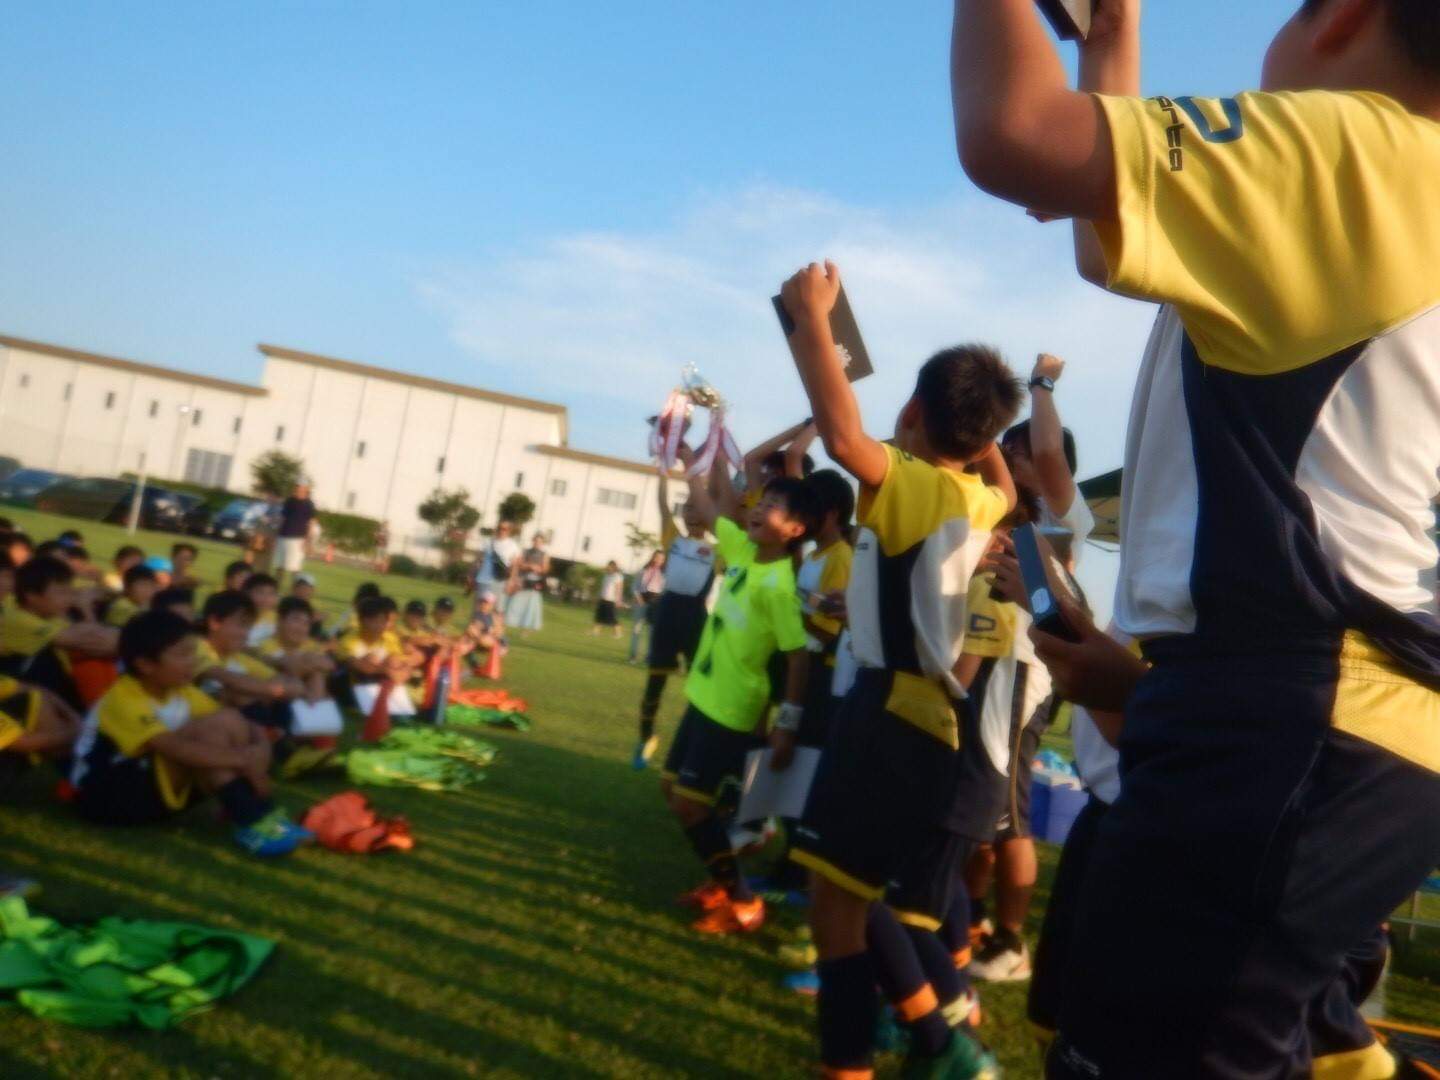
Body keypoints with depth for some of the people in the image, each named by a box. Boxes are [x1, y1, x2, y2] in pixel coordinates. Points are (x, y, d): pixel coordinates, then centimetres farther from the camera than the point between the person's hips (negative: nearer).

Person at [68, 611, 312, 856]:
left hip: (157, 789, 8)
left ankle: (260, 811, -19)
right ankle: (250, 821, -31)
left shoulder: (180, 692, 4)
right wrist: (242, 760, -38)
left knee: (233, 724, -13)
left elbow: (245, 727, -1)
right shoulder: (124, 700, -21)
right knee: (211, 728, -26)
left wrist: (259, 748, -23)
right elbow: (173, 748, -36)